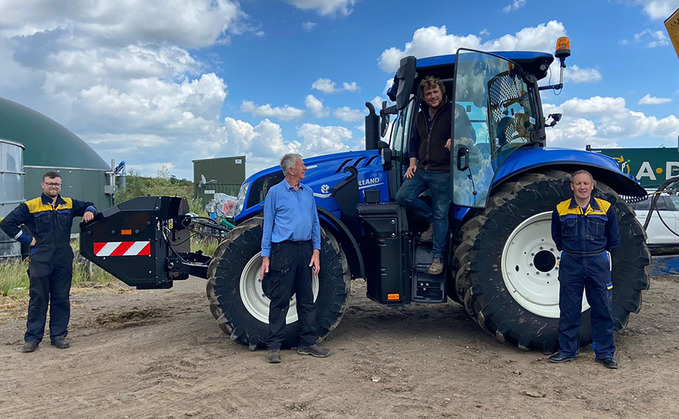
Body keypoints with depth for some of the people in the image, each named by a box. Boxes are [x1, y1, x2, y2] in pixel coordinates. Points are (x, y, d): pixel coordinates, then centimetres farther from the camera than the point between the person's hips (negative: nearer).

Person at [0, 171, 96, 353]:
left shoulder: (69, 204, 11)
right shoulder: (30, 206, 2)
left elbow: (88, 206, 27)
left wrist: (89, 211, 3)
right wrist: (27, 239, -2)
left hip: (64, 258, 3)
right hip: (40, 259, -3)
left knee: (61, 298, 7)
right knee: (38, 299, 0)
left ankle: (58, 335, 16)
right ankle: (32, 338, 8)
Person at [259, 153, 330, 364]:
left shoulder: (308, 192, 13)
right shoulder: (275, 192, -1)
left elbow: (315, 223, 14)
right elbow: (268, 226, -1)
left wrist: (316, 251, 4)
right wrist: (265, 257, -6)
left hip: (305, 249, 5)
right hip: (283, 250, -5)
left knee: (307, 299, 10)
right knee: (280, 300, -2)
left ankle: (308, 343, 20)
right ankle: (274, 347, 7)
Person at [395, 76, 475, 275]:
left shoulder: (453, 111, -6)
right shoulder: (421, 116, 14)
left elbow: (469, 135, -10)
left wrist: (455, 140, -32)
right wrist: (412, 163, 10)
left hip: (442, 172, -6)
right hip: (421, 169, 6)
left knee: (441, 214, 0)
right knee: (403, 196, -8)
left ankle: (438, 256, 13)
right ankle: (432, 220, 16)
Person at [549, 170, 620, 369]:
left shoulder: (606, 208, 0)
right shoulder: (561, 210, 1)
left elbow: (613, 239, 13)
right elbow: (557, 237, 17)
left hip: (598, 263, 0)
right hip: (570, 264, 0)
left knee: (603, 309, 4)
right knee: (569, 310, 7)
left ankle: (605, 352, 17)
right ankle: (567, 350, 19)